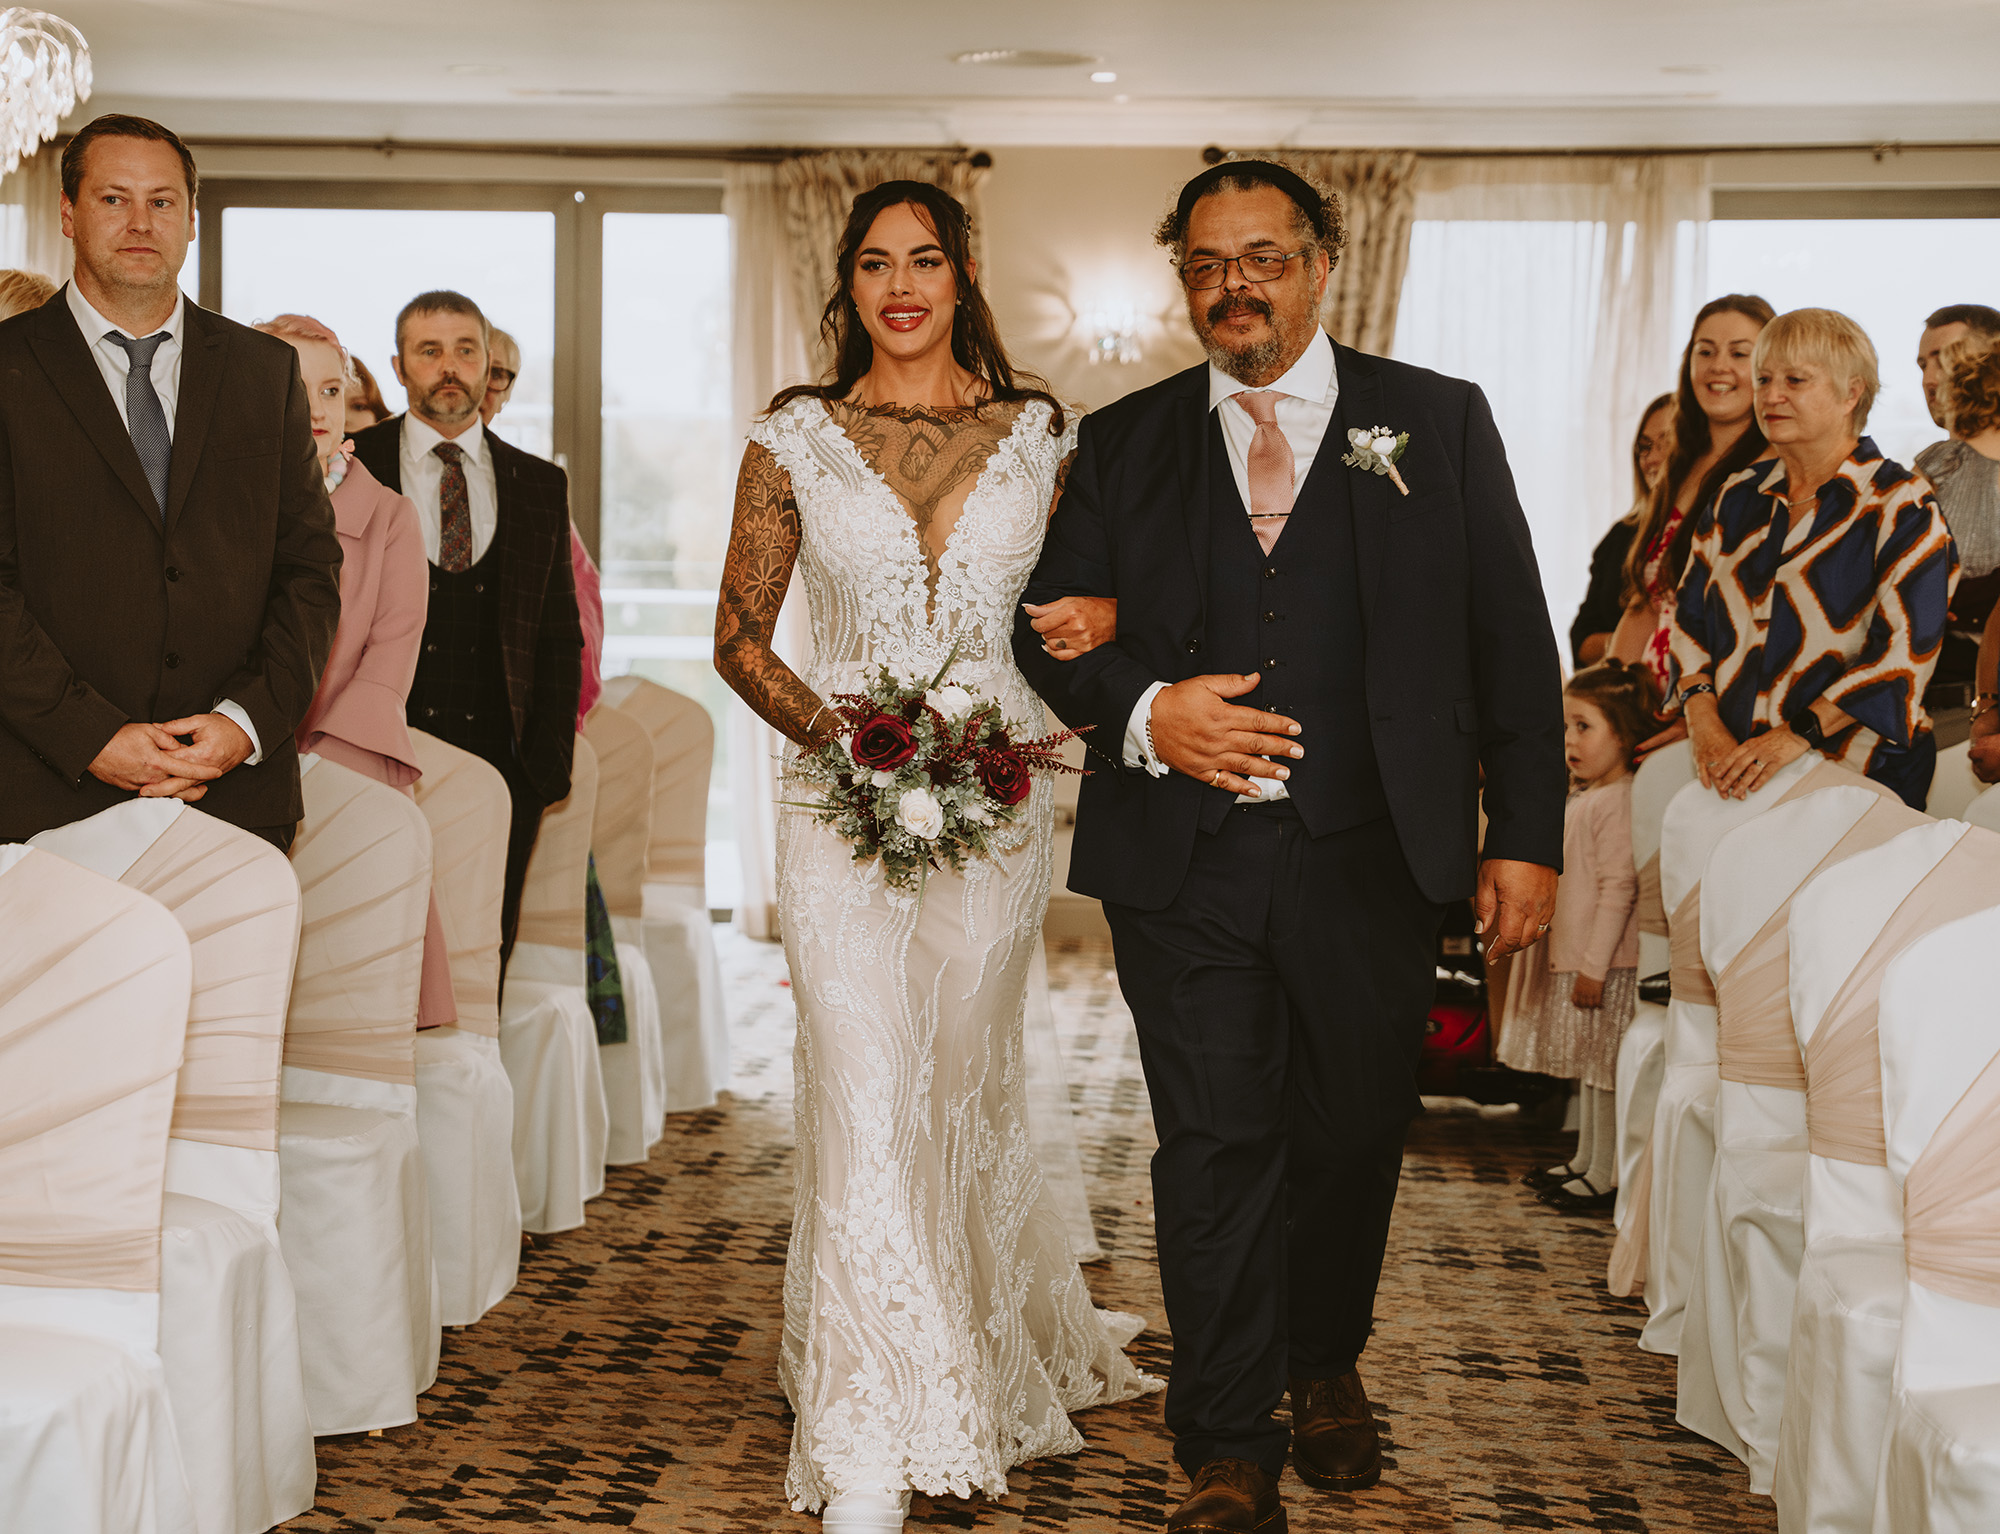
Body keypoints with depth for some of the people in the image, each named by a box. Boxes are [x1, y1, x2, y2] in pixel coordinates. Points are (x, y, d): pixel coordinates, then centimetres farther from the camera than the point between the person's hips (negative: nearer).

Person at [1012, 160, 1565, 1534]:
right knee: (1214, 1148, 1)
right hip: (1183, 863, 0)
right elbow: (1050, 628, 9)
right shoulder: (1124, 444, 10)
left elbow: (1514, 644, 4)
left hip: (1373, 856, 0)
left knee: (1355, 1134, 13)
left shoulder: (1439, 424, 6)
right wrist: (1143, 709, -13)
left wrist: (1527, 835, -2)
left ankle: (1327, 1365, 39)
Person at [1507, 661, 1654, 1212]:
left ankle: (1606, 1176, 4)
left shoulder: (1619, 800, -17)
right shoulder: (1582, 798, 15)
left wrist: (1594, 965, -22)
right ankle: (1585, 1160, 28)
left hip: (1605, 964, -10)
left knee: (1606, 1065, -3)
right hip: (1571, 958, 10)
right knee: (1588, 1067, 18)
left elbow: (1619, 888, -22)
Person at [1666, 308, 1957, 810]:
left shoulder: (1901, 506, -4)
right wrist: (1704, 722, -7)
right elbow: (1690, 616, 10)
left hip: (1860, 774, -4)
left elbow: (1905, 650, -13)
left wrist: (1797, 734, -22)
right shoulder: (1737, 497, 13)